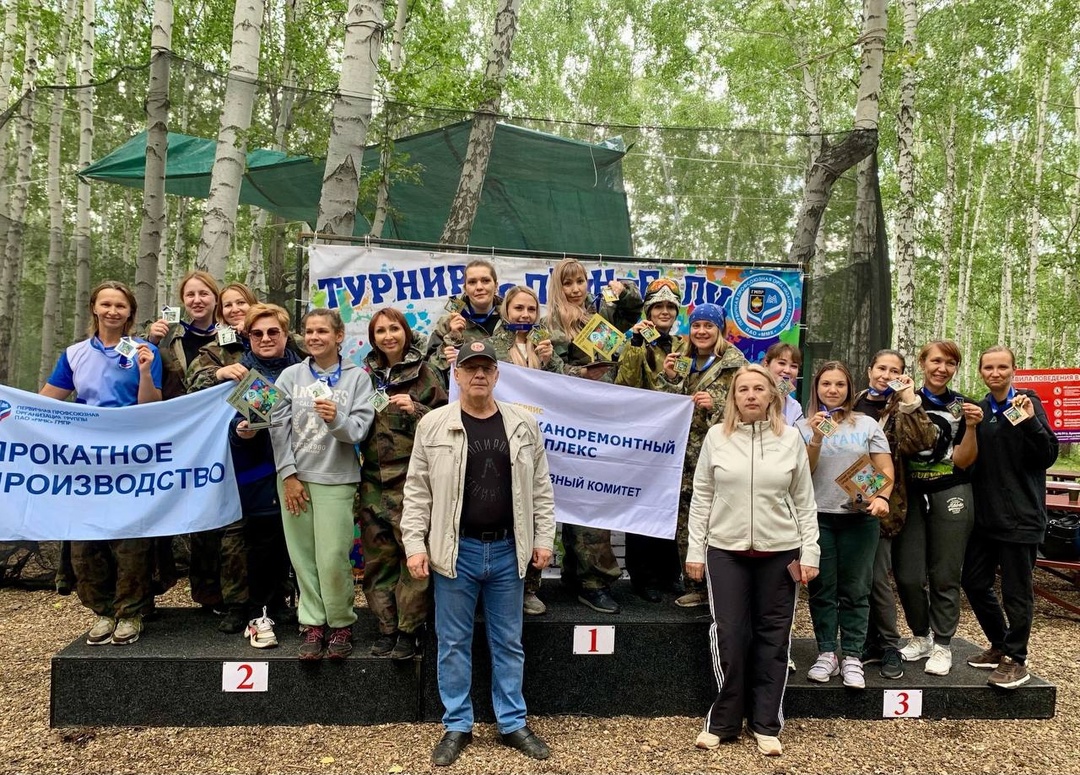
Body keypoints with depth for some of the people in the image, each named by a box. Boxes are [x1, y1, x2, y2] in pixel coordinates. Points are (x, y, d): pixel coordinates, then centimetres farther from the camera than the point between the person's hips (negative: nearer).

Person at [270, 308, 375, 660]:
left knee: (332, 559, -5)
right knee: (302, 556, 5)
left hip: (335, 478, -2)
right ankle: (313, 624, 18)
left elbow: (359, 430, -6)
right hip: (294, 476, 3)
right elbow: (279, 427, 3)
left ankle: (341, 623, 14)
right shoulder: (291, 375, 8)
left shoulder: (357, 377, 2)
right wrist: (288, 474, -3)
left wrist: (336, 419, -26)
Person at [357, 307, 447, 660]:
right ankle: (386, 627, 19)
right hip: (374, 480, 4)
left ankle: (410, 629, 8)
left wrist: (415, 410, -15)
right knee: (377, 558, 7)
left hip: (412, 479, -4)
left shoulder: (425, 374, 1)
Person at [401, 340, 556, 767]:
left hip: (508, 550, 2)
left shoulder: (524, 424, 2)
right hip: (456, 549, -1)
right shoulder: (433, 424, -3)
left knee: (508, 642, 12)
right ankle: (457, 726, 24)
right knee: (454, 642, 9)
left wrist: (544, 539, 2)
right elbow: (417, 490, -2)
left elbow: (541, 488, 6)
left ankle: (513, 723, 26)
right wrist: (415, 544, -7)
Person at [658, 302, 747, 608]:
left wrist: (716, 404, -20)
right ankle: (695, 586, 19)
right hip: (687, 454, 6)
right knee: (685, 522, 7)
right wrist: (669, 377, 1)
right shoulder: (685, 362, 16)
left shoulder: (734, 363, -2)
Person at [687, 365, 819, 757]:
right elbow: (701, 497, 2)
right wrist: (695, 550, -1)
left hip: (779, 551, 1)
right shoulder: (716, 436, 0)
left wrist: (809, 553, 0)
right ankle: (724, 721, 17)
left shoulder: (791, 438, 1)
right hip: (725, 550, -1)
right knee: (729, 634, 2)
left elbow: (804, 501, 4)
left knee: (773, 635, 8)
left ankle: (765, 724, 21)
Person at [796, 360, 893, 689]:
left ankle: (852, 657, 9)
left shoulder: (867, 425, 6)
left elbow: (886, 470, 3)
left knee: (855, 590, 3)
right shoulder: (804, 426, 5)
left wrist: (882, 496, -15)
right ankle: (826, 653, 14)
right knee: (822, 588, 4)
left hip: (859, 516, 0)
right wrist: (816, 439, -14)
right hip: (817, 516, 0)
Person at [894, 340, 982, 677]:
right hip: (911, 496, 1)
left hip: (950, 496, -1)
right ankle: (921, 636, 23)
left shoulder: (964, 406, 2)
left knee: (944, 577, 4)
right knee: (908, 576, 1)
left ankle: (942, 645, 19)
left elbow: (963, 461, -3)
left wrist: (970, 427, -17)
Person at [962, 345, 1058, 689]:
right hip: (986, 514, 6)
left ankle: (1016, 660, 17)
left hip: (1020, 515, -6)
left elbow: (1048, 456, -11)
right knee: (973, 581, 13)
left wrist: (1030, 422, -26)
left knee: (1016, 590, 2)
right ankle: (1000, 645, 31)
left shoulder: (1027, 403, -6)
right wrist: (970, 428, -5)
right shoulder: (979, 410, 9)